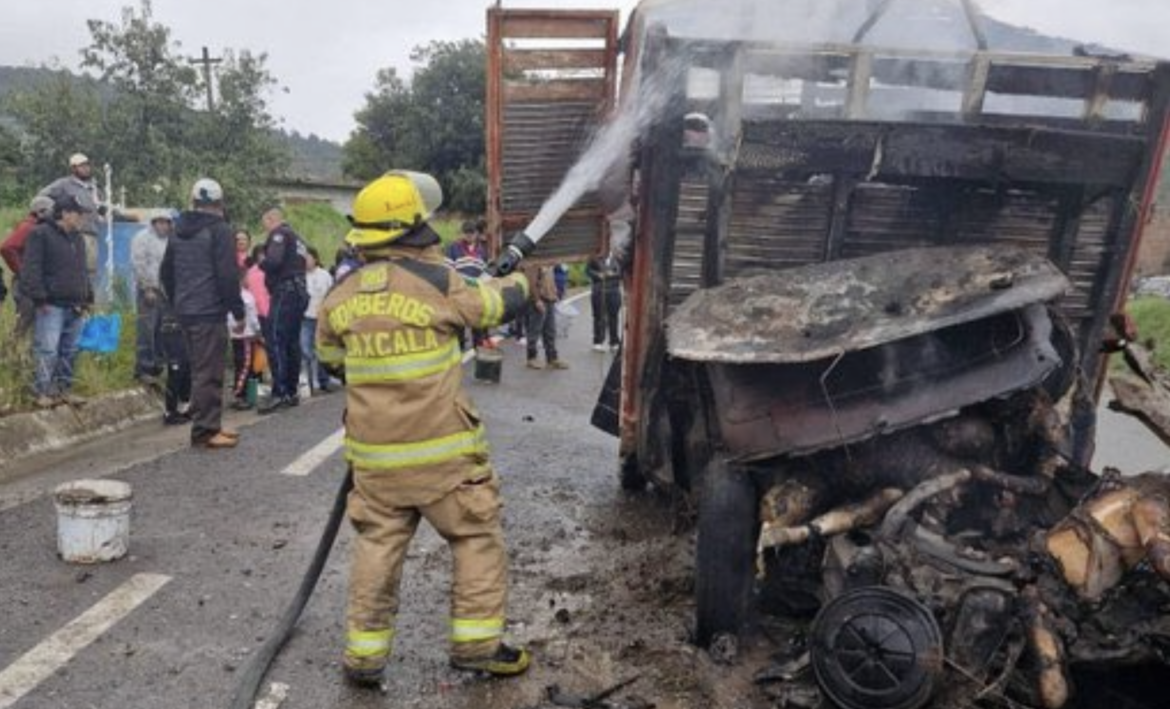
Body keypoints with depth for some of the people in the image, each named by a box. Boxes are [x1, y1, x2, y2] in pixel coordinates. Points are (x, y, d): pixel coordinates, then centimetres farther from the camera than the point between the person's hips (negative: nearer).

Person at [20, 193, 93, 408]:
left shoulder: (78, 239, 18)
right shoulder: (40, 234, -7)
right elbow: (31, 269, -13)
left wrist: (88, 297, 19)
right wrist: (39, 297, -18)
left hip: (75, 306, 7)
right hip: (52, 305, -7)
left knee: (70, 350, 10)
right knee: (47, 350, -9)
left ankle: (64, 388, 19)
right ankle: (43, 391, 0)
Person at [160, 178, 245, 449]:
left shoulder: (178, 232, 16)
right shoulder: (220, 230, -8)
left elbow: (166, 273, 21)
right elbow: (228, 275, -15)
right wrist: (238, 310, -9)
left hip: (185, 312, 8)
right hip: (210, 312, -8)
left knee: (200, 369, 15)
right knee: (209, 372, -6)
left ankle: (210, 425, 20)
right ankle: (205, 431, -5)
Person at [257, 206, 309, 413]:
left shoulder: (279, 234, -4)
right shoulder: (297, 238, 23)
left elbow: (274, 261, -19)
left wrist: (261, 262, 1)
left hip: (284, 292, -9)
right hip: (300, 291, 9)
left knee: (275, 342, -11)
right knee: (292, 343, 10)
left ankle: (279, 394, -17)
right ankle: (291, 392, 14)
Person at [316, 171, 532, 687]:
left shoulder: (342, 295, 2)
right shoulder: (437, 282, -13)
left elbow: (328, 352, 19)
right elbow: (496, 305, 2)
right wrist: (518, 280, 23)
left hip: (375, 453, 5)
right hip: (441, 451, -4)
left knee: (378, 546, 14)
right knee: (478, 538, 11)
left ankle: (364, 652, 18)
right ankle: (476, 642, 14)